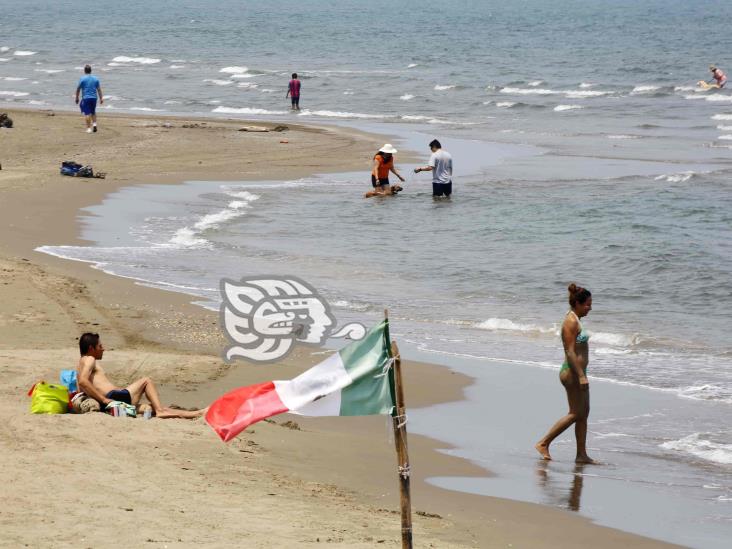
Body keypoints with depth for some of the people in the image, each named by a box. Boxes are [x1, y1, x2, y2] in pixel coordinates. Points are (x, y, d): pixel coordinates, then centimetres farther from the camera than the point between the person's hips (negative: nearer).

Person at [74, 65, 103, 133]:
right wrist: (101, 98, 11)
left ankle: (89, 128, -5)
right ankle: (94, 123, 4)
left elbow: (78, 89, 0)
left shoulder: (82, 79, -4)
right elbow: (99, 89, 6)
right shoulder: (95, 79, 4)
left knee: (87, 113, -2)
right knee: (93, 112, 21)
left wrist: (77, 98, 11)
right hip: (94, 98, 4)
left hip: (86, 98, -4)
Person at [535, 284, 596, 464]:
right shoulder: (571, 322, -15)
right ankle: (543, 443, -2)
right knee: (575, 414, -6)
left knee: (583, 414, 9)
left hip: (577, 372, 10)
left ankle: (582, 455, 11)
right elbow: (570, 352, -21)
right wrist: (581, 376, -24)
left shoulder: (574, 320, 15)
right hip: (573, 373, -10)